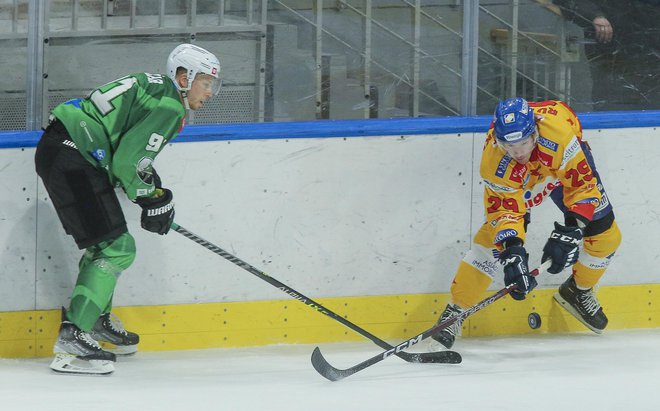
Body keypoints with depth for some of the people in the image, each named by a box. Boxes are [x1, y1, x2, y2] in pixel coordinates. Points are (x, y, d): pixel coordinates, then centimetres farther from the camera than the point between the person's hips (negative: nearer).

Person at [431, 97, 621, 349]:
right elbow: (504, 210, -32)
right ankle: (455, 311, -3)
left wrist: (569, 233, -41)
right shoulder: (494, 163, -38)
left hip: (566, 163, 1)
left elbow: (584, 184, -35)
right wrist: (512, 253, -48)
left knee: (605, 234, -4)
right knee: (493, 238, -16)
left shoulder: (556, 127, -44)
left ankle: (579, 291, 25)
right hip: (517, 180, -1)